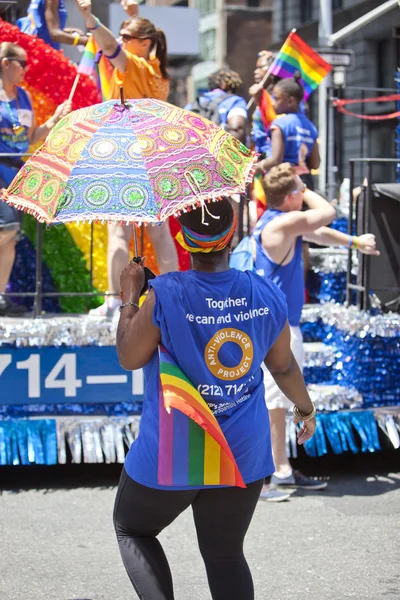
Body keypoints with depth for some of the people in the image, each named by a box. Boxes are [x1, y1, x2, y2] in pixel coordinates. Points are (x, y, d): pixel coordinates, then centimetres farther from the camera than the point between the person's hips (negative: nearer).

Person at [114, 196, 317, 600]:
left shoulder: (165, 296, -20)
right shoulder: (267, 296, -6)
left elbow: (128, 358, -7)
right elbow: (284, 367, 7)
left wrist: (129, 298, 6)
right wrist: (306, 408, 26)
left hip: (171, 453, -3)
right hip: (244, 453, 4)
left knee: (131, 530, 21)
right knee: (226, 555, 18)